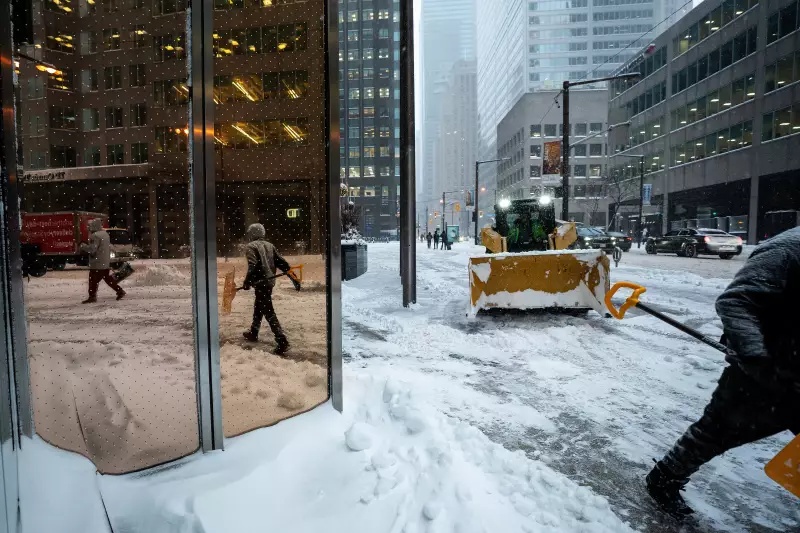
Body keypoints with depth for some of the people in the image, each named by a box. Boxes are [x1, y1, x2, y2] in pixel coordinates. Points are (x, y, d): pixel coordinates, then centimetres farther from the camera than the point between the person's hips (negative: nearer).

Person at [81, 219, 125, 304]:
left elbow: (92, 249, -21)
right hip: (106, 263, 9)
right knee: (108, 278, 16)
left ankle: (92, 297, 4)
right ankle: (120, 291, 14)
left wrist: (83, 246, -5)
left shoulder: (95, 236, -17)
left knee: (93, 280, 0)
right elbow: (109, 247, 19)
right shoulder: (105, 234, 13)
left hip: (97, 264, -9)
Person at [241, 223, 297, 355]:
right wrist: (293, 277, 9)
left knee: (268, 312, -9)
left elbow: (253, 265, -20)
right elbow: (281, 262, 9)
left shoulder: (251, 247, -6)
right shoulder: (269, 245, 13)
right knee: (258, 308, 24)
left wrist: (247, 282, -14)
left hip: (260, 283, -8)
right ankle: (253, 333, 41)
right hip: (269, 281, 8)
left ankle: (282, 341, -16)